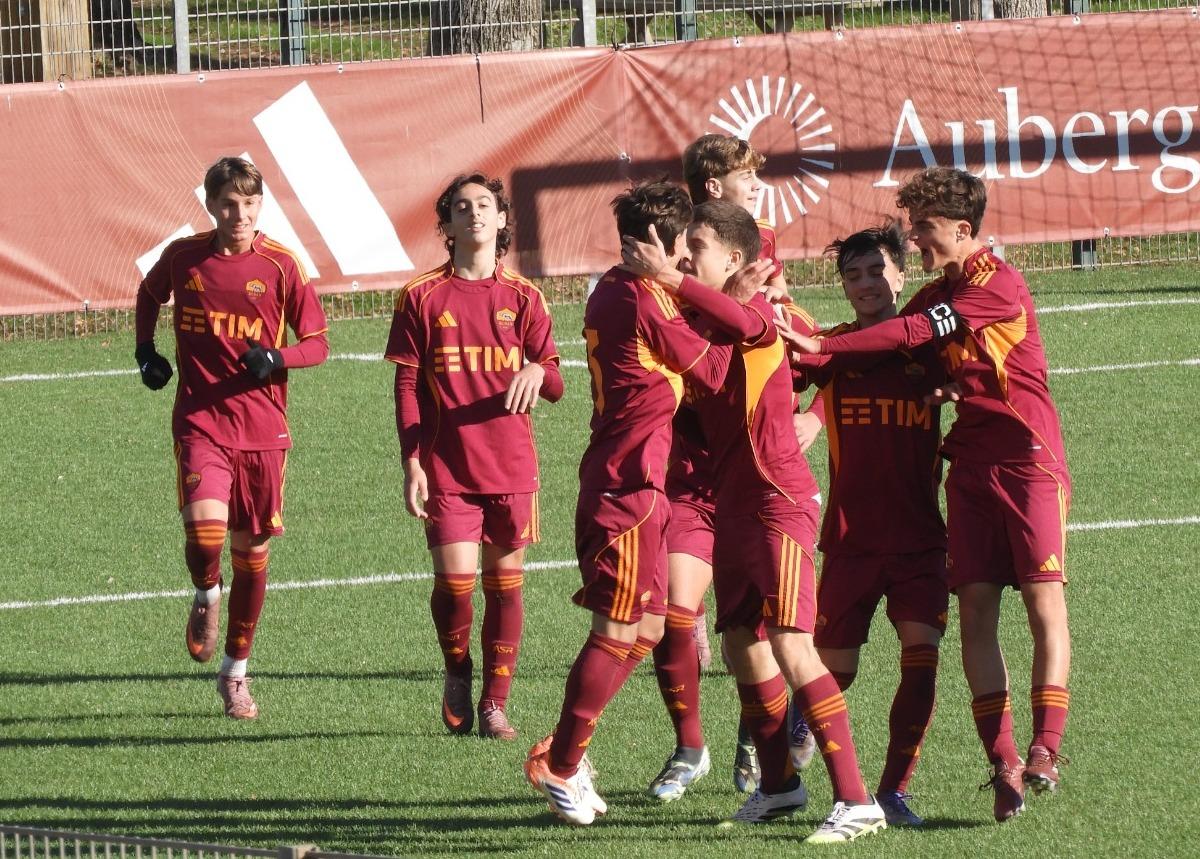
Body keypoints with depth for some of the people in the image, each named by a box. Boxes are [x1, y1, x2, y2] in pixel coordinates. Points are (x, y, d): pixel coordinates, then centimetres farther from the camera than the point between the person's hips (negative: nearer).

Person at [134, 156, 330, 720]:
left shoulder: (279, 266, -3)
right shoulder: (183, 258, 1)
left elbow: (316, 343, 2)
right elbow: (149, 293, 23)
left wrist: (277, 358, -18)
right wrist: (145, 350, 9)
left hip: (262, 429, 1)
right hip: (200, 422, -1)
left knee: (251, 551, 8)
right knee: (204, 530, -23)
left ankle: (236, 670, 24)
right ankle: (206, 595, 12)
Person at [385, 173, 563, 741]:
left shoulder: (523, 298, 7)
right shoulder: (423, 298, 2)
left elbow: (555, 385, 4)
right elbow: (407, 386, 3)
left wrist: (537, 371, -20)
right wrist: (412, 464, -4)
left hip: (512, 467, 2)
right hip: (447, 468, -2)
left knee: (504, 584, 3)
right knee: (454, 581, -11)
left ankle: (495, 705, 12)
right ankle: (457, 673, 17)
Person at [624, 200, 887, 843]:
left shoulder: (759, 309, -10)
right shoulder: (704, 323, 13)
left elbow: (744, 321, -36)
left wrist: (667, 277, -36)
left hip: (778, 500, -9)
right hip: (732, 502, 9)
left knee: (790, 644, -15)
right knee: (741, 644, 14)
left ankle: (856, 801, -17)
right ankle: (778, 784, 29)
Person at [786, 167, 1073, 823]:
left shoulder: (998, 286, -10)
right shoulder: (938, 294, 15)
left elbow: (912, 334, -15)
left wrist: (822, 347, -13)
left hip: (1029, 461, -7)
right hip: (971, 466, 7)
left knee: (1044, 602, -12)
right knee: (975, 607, -3)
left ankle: (1045, 748, -16)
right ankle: (1002, 763, -6)